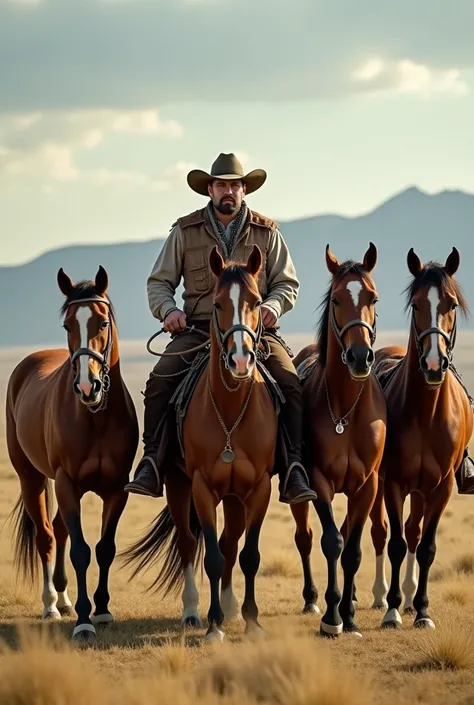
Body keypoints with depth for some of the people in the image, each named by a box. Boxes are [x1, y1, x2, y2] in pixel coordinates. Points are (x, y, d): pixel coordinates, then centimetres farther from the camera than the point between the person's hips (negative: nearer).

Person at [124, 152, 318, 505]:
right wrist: (168, 309, -11)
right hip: (197, 327, 0)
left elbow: (287, 283, 10)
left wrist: (273, 305, -12)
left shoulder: (266, 232, 8)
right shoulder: (185, 232, 7)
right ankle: (151, 463, -18)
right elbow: (159, 282, 10)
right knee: (160, 379, -24)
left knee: (290, 381, -24)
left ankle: (293, 468, -21)